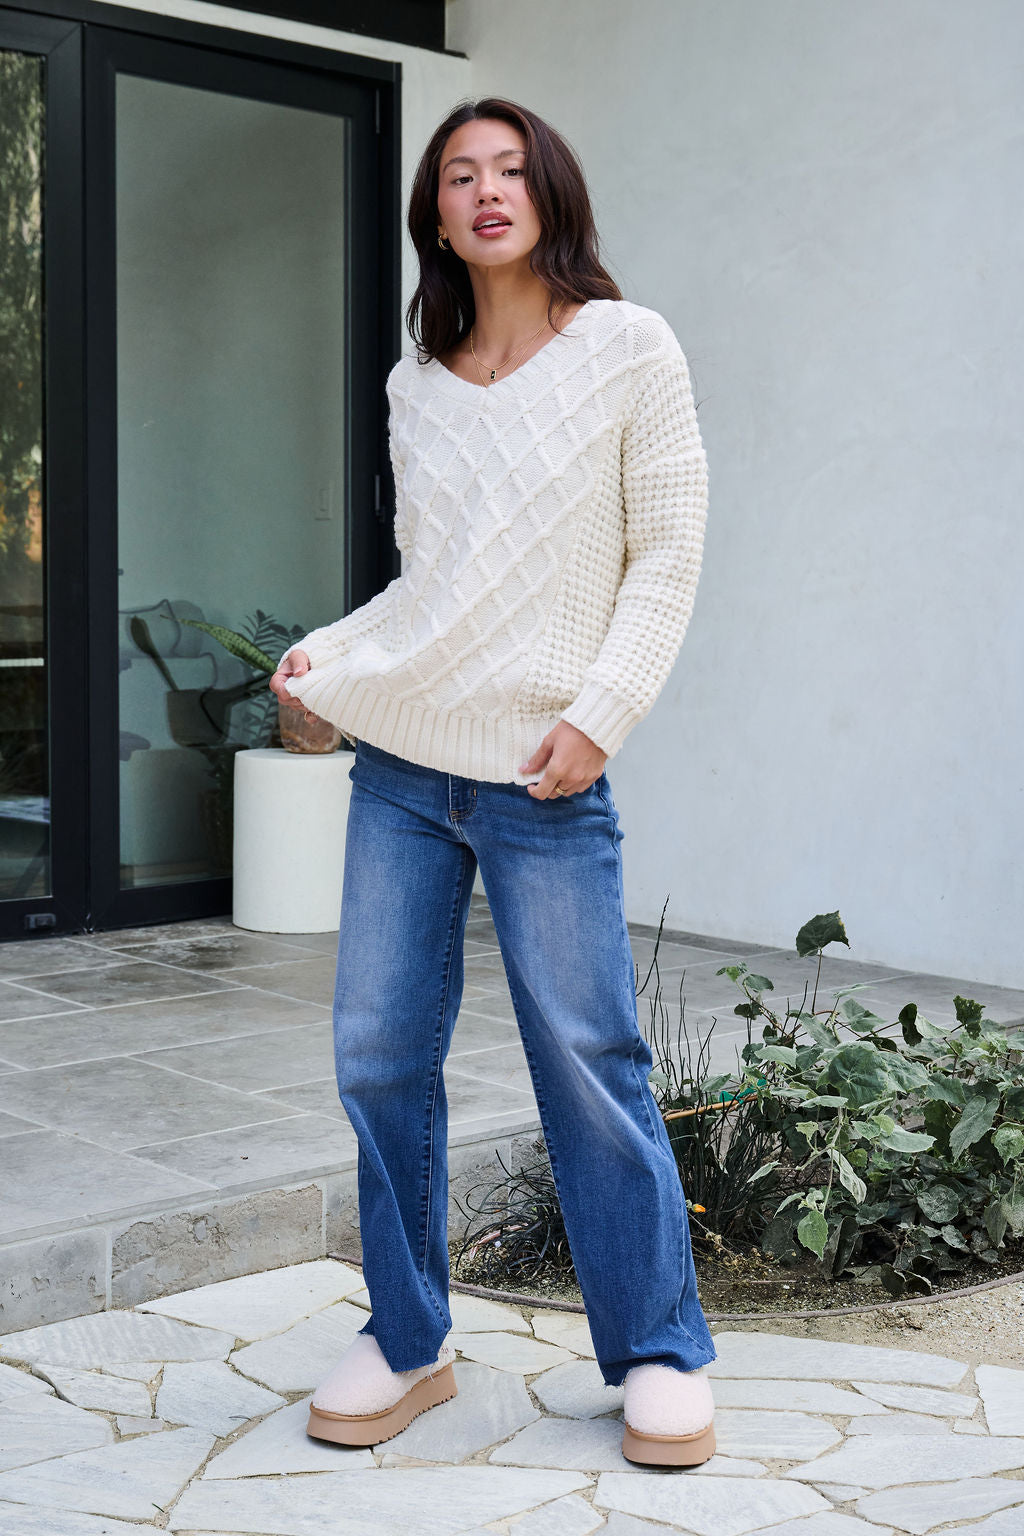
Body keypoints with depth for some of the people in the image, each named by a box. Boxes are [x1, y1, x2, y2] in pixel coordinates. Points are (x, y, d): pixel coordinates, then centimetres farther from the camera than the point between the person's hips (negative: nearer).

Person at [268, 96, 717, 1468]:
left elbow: (668, 559, -3)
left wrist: (597, 715, -12)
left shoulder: (629, 349, 0)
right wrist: (329, 651, 2)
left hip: (546, 778, -4)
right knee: (380, 1056, 5)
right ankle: (407, 1342, 20)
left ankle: (660, 1352, 15)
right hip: (400, 758, 5)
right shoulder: (414, 387, 13)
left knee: (590, 1068, -2)